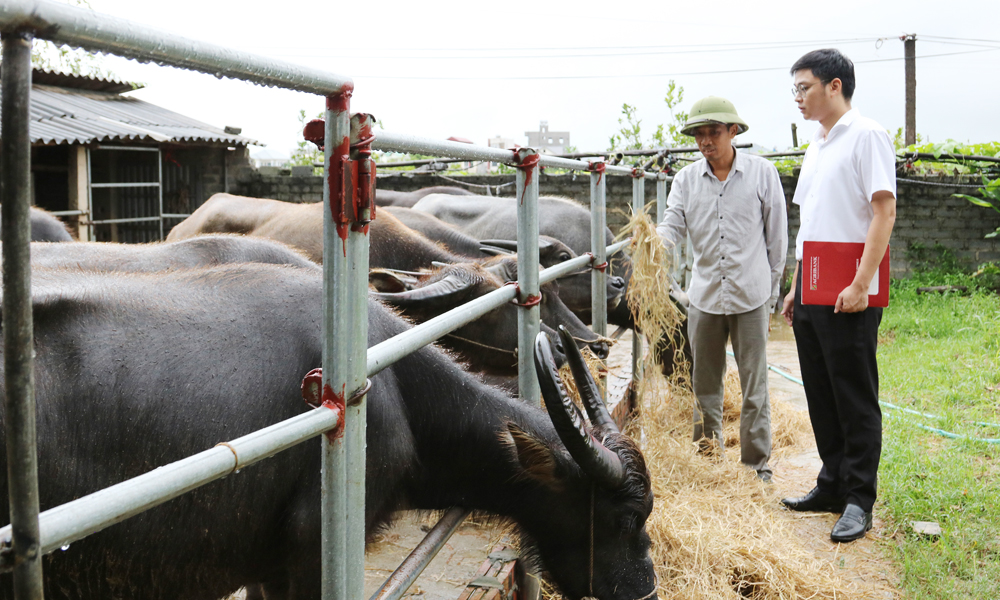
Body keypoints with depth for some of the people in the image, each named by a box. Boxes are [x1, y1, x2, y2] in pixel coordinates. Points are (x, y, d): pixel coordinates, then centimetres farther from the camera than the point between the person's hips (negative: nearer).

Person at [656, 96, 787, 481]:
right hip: (705, 295, 3)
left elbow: (777, 237, 4)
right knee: (704, 384, 11)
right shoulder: (687, 179, 6)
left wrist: (771, 293, 5)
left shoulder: (762, 173, 0)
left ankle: (757, 465, 15)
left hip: (750, 297, -2)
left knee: (754, 386, 2)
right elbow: (673, 224, -2)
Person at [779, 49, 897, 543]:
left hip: (848, 295, -8)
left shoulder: (866, 136, -7)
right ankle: (833, 485, 23)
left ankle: (859, 501, 6)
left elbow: (884, 211, -14)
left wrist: (861, 285, -20)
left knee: (855, 400, -2)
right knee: (821, 396, 13)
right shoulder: (816, 146, 19)